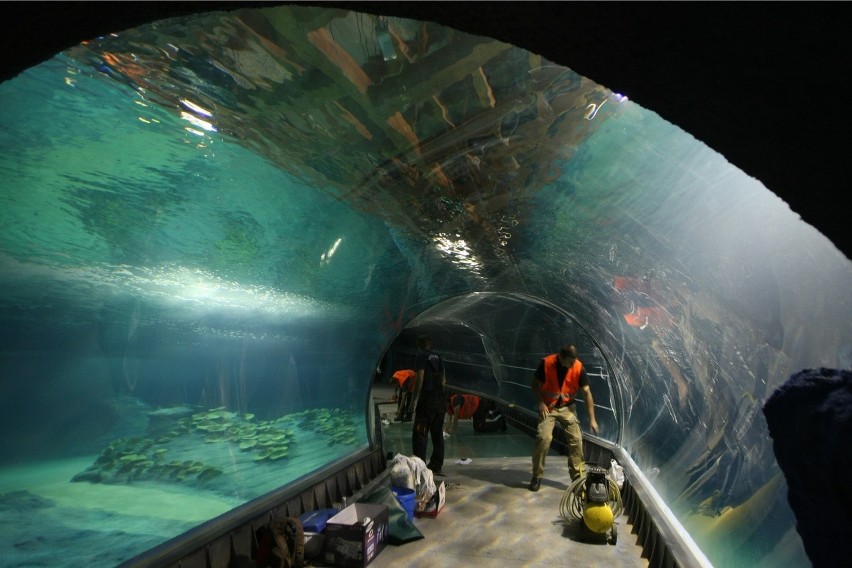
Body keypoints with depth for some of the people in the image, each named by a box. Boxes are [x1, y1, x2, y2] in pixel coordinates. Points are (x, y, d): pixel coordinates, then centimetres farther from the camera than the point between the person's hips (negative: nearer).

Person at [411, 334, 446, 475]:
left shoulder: (422, 357, -6)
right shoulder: (438, 358, 15)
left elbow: (420, 379, -14)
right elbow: (443, 380, 16)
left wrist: (414, 399, -11)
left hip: (426, 400, -7)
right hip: (439, 400, 7)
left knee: (420, 434, -3)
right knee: (437, 434, 12)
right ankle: (436, 466, 16)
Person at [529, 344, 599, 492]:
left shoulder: (579, 368, -16)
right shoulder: (546, 363, -21)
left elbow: (587, 392, -11)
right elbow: (535, 384, -8)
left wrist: (592, 419, -13)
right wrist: (541, 403, -19)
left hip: (568, 407, 2)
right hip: (548, 407, -2)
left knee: (576, 439, -5)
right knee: (544, 438, -16)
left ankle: (578, 476, 13)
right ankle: (537, 476, 1)